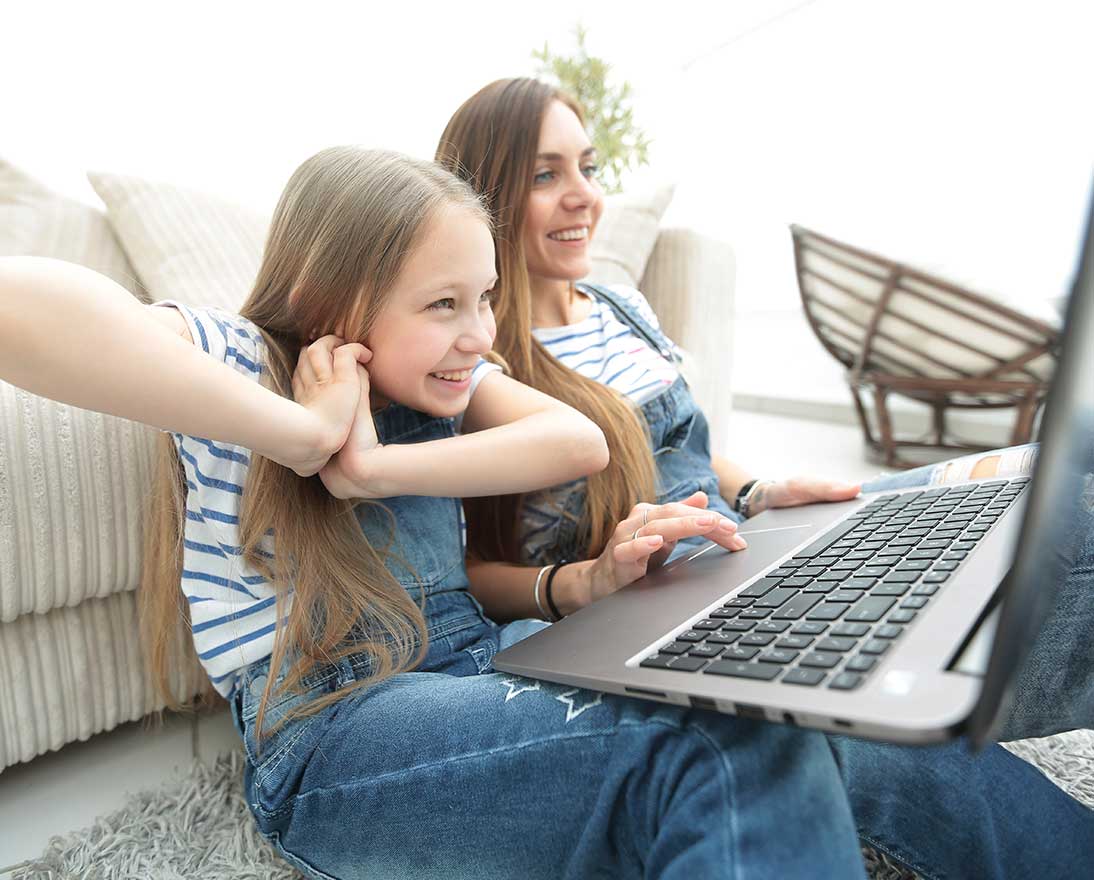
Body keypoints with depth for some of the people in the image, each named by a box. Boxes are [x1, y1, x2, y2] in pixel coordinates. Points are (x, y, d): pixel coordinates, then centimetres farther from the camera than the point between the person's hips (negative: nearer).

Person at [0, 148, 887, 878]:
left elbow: (579, 442, -6)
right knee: (734, 754, -26)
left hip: (481, 657, 7)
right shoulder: (243, 357, -7)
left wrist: (376, 467, -17)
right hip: (329, 732, -6)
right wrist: (309, 432, -23)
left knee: (771, 722, -15)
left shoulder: (438, 372, 11)